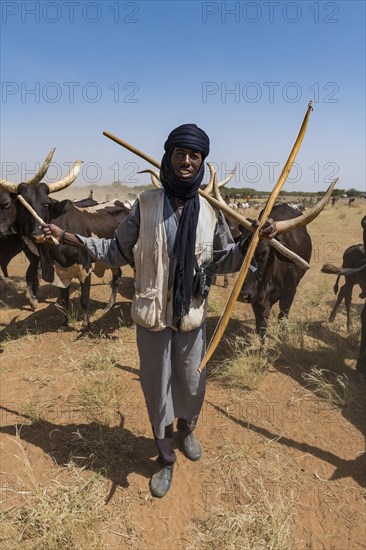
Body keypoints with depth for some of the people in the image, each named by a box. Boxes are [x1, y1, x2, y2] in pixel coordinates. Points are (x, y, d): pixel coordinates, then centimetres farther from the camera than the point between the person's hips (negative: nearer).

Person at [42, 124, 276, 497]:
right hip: (152, 315, -1)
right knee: (157, 386, 12)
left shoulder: (210, 211, -1)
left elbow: (224, 260, 6)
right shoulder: (146, 204, -5)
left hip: (192, 315, 1)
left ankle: (187, 430, 53)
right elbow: (118, 251, 1)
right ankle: (165, 458, 39)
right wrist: (66, 237, -2)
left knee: (192, 383, 17)